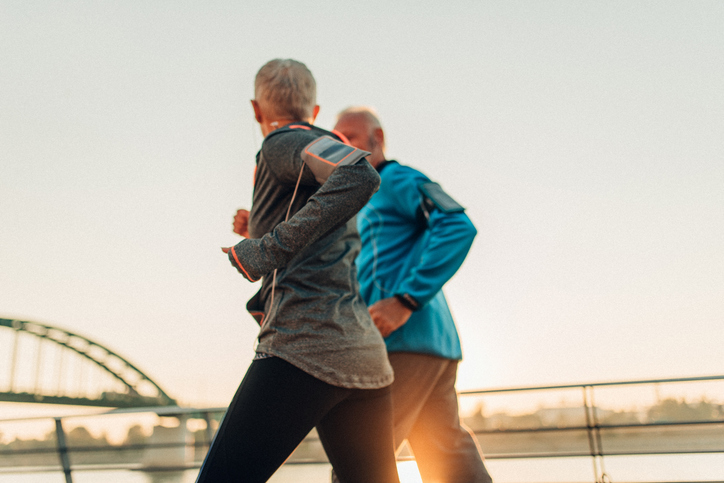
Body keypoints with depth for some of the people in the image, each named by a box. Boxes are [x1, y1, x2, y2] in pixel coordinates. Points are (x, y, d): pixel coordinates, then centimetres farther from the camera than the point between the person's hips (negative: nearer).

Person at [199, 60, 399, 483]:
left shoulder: (283, 143, 3)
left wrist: (271, 247, -16)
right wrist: (257, 234, 46)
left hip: (308, 345, -9)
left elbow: (361, 175, -18)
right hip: (366, 355, 9)